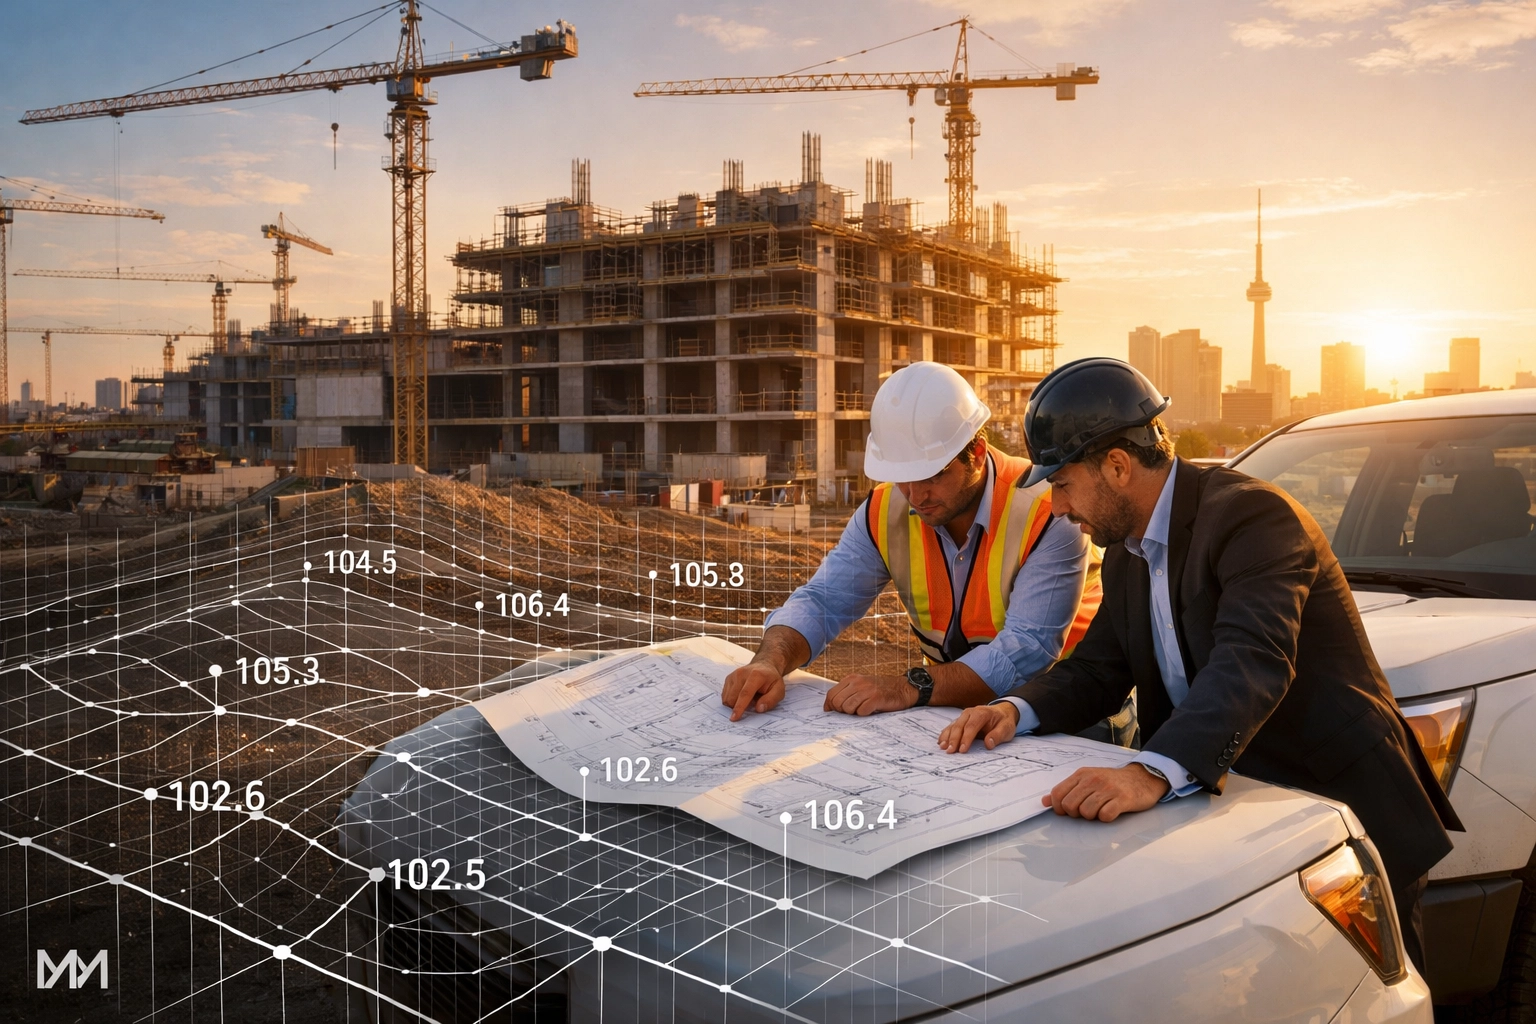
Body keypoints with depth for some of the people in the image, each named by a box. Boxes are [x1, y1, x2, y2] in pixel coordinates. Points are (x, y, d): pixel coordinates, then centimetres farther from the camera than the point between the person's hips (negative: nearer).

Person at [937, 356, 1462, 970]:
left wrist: (1153, 772, -51)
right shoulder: (1126, 557, 8)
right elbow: (1096, 670, 9)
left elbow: (1253, 663, -36)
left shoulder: (1249, 514, -21)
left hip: (1337, 819, -7)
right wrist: (1018, 710, -13)